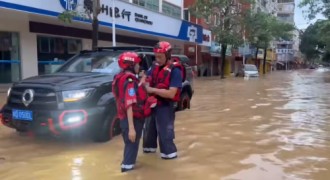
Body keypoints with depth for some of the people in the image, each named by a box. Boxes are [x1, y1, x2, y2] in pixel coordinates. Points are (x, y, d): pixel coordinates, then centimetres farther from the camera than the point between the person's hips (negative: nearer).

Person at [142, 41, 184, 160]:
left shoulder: (175, 70, -18)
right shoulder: (155, 66, 3)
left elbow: (171, 93, -25)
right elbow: (149, 81, 12)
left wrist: (152, 90, -26)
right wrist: (145, 84, -13)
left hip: (165, 106, -7)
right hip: (153, 103, 7)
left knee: (164, 131, 2)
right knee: (149, 128, 21)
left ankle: (169, 153, 19)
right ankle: (150, 147, 41)